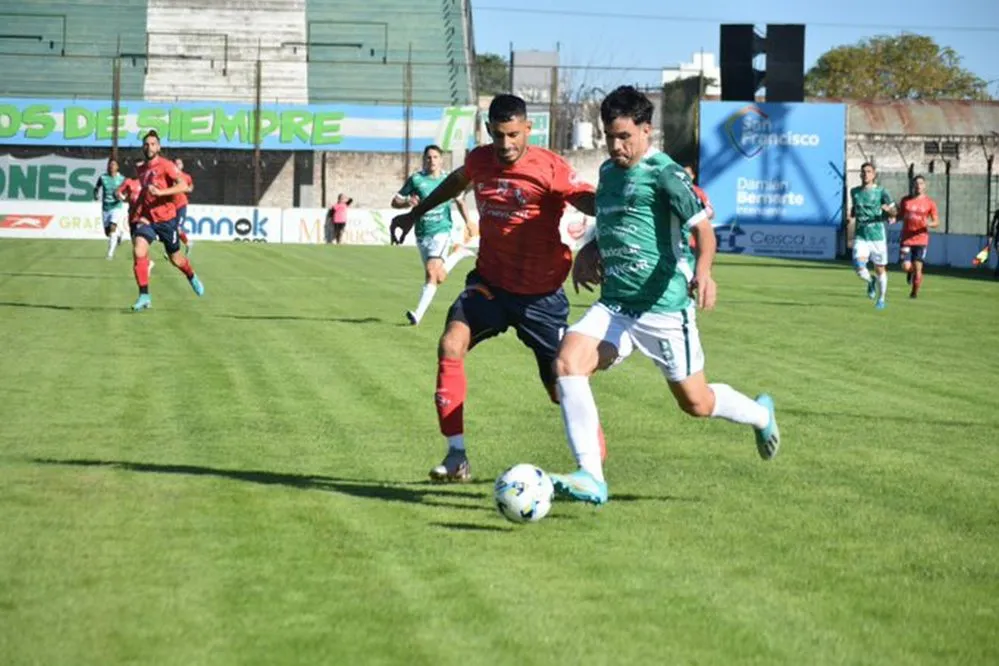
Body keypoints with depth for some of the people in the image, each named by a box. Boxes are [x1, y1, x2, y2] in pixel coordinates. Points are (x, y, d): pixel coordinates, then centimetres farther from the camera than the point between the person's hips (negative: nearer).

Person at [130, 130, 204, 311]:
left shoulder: (165, 165, -9)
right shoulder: (141, 169, 10)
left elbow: (183, 185, -22)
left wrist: (160, 192, -32)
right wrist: (139, 211, 14)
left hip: (165, 218, -4)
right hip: (146, 218, 4)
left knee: (175, 258, 11)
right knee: (138, 251, -20)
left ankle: (192, 278, 45)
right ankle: (144, 297, -17)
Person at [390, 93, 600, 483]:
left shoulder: (549, 168, -17)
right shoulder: (480, 160, 0)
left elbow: (593, 203, -28)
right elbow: (458, 180, 24)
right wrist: (415, 213, 34)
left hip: (541, 294, -4)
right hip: (489, 282, 4)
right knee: (450, 345, -21)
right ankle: (457, 457, -16)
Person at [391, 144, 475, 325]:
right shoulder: (416, 179, 2)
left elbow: (459, 202, 20)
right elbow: (395, 202, 3)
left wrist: (467, 222, 8)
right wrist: (407, 202, -19)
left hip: (441, 230, -2)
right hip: (422, 233, 2)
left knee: (432, 272, -20)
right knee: (438, 277, 8)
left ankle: (419, 313, -19)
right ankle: (457, 256, 40)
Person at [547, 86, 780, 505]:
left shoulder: (663, 172, -10)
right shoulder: (608, 172, 13)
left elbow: (702, 224, -20)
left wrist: (703, 270, -38)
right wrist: (590, 252, 12)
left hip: (664, 308, -6)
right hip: (614, 306, 6)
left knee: (696, 403, 7)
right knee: (567, 361, -20)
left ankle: (761, 415, 41)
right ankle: (591, 478, -20)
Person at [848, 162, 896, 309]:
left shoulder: (881, 191, -2)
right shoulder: (855, 192, 8)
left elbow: (893, 212, -7)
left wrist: (890, 211, -31)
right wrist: (851, 216, 7)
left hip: (877, 236, -2)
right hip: (860, 237, 2)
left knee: (880, 269, 8)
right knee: (859, 268, -18)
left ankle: (881, 299, 29)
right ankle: (871, 281, 16)